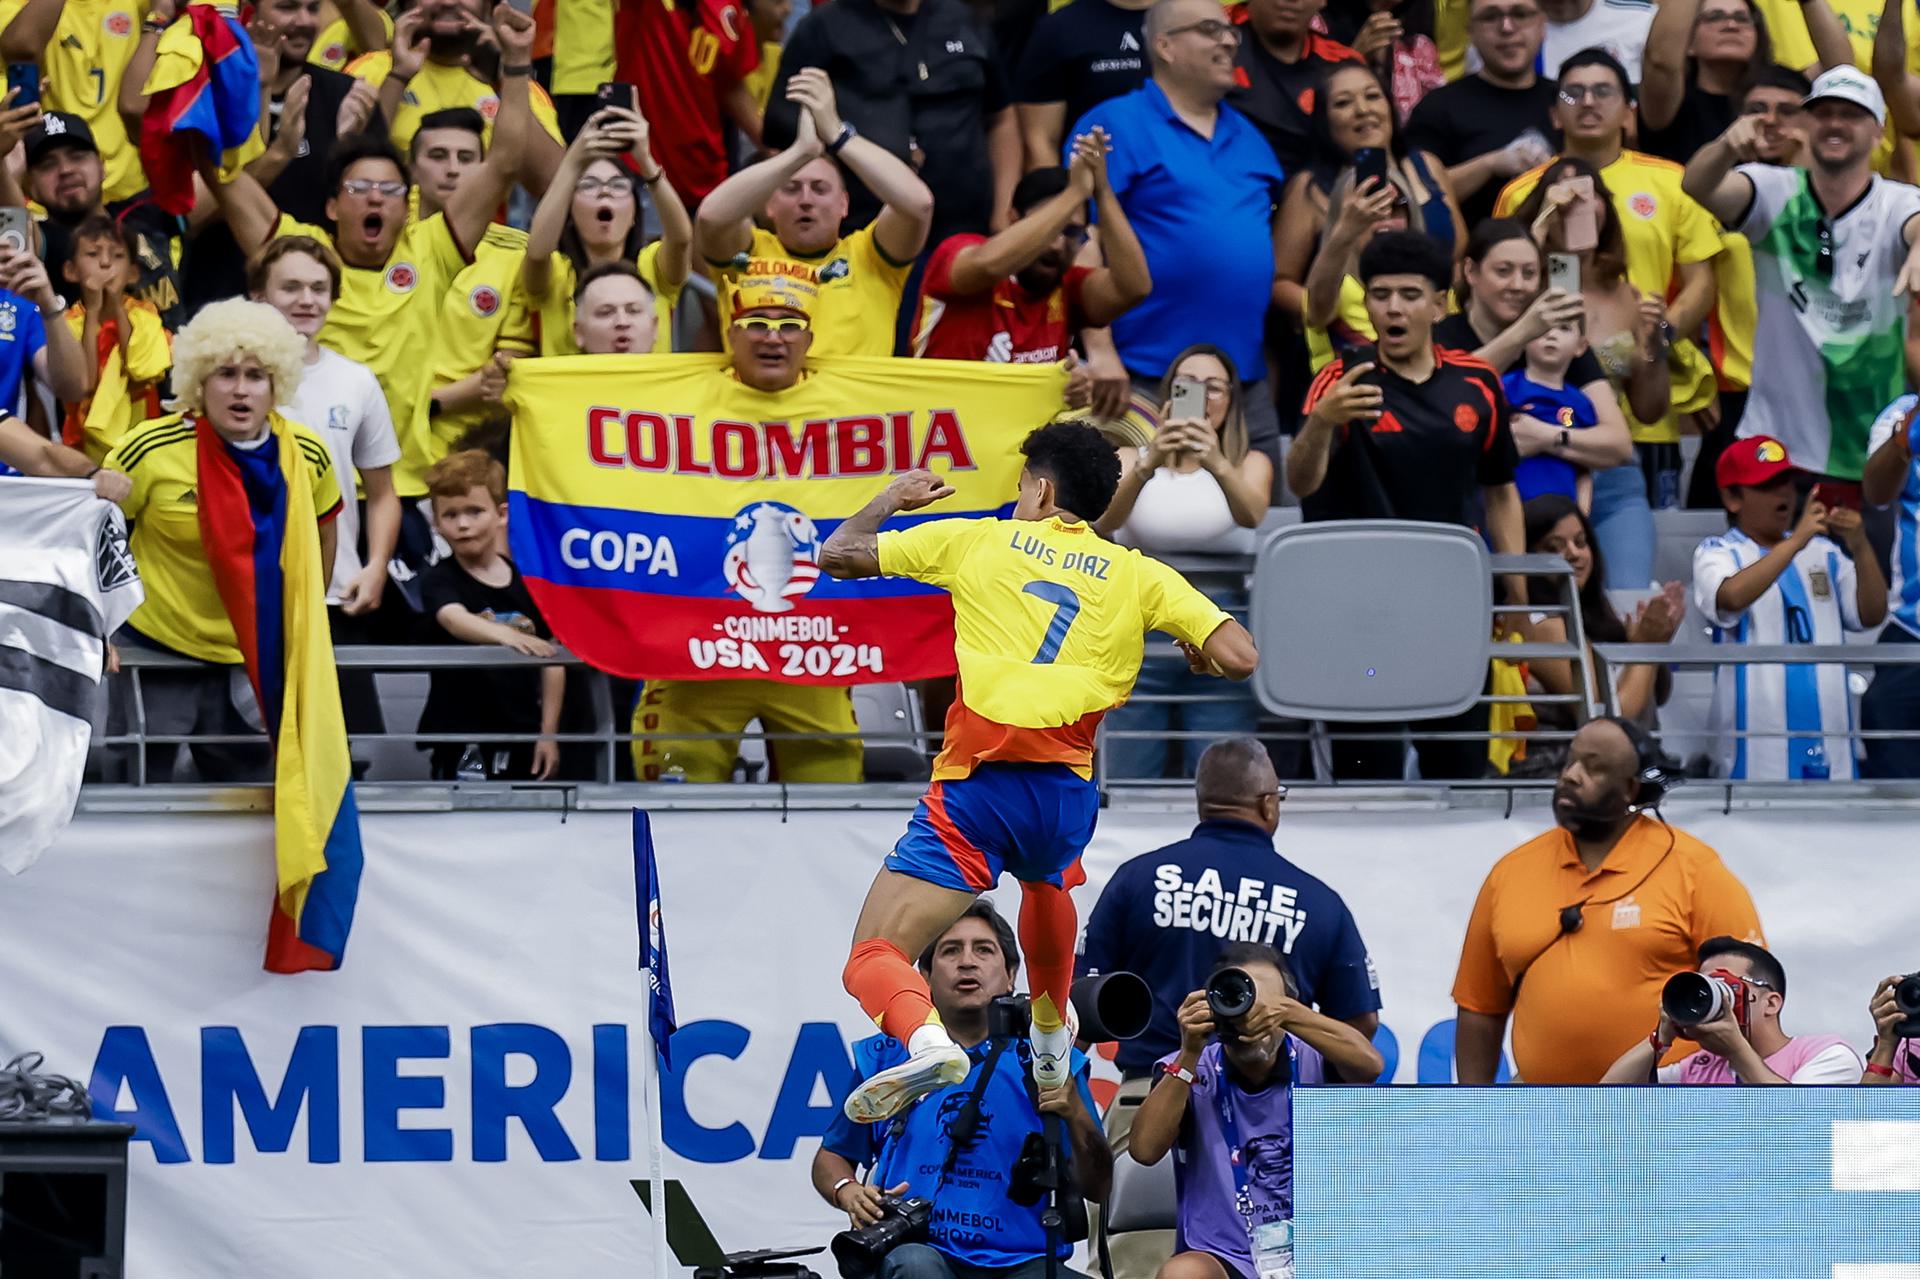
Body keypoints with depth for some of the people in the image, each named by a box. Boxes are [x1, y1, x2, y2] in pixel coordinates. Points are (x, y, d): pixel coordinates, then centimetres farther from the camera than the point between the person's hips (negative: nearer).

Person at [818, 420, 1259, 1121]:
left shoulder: (977, 541, 10)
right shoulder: (1139, 576, 12)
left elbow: (838, 555, 17)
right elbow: (1239, 658, 4)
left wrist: (893, 497, 37)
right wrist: (1199, 651, 28)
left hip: (976, 789, -4)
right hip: (1066, 792, 4)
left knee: (872, 960, -6)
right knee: (1044, 877, 42)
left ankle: (925, 1038, -39)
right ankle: (1051, 1034, 58)